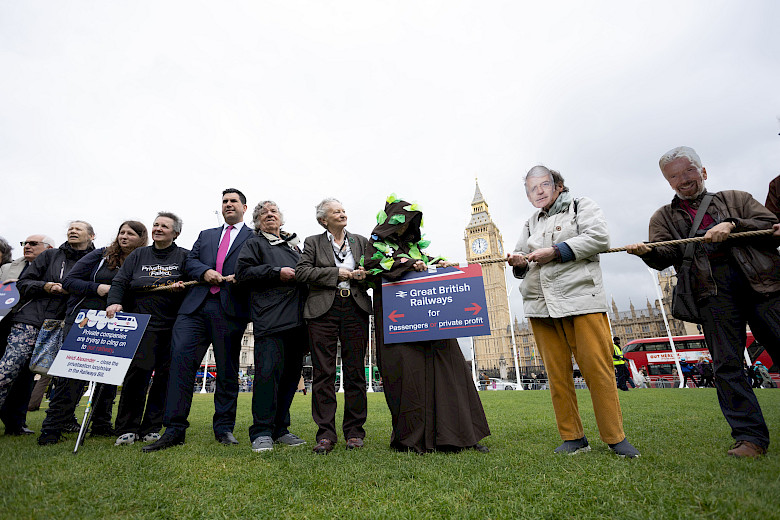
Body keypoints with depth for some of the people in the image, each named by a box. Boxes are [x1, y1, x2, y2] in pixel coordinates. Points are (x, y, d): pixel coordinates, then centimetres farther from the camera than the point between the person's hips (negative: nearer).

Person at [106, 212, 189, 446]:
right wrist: (114, 302, -9)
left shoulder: (185, 256, 9)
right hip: (142, 324, 1)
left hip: (173, 327, -1)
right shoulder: (138, 255, 16)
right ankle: (127, 429, 6)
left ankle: (150, 429, 14)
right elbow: (120, 282, 9)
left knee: (165, 377, 2)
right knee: (136, 373, -8)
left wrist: (182, 287, -15)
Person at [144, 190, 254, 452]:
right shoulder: (206, 235, 25)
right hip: (196, 305, 4)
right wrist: (204, 271, -6)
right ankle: (174, 429, 3)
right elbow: (190, 261, 15)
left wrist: (240, 277, -16)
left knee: (227, 370, 3)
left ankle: (224, 429, 15)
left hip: (230, 310, -3)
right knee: (180, 359, -7)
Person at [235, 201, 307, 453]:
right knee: (268, 370, -12)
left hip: (296, 316, 6)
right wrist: (277, 272, -10)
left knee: (291, 372, 6)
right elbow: (243, 272, -4)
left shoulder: (293, 244, 26)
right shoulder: (254, 244, 10)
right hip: (270, 316, -5)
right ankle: (262, 432, -1)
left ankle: (280, 429, 17)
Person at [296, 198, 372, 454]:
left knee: (355, 372, 4)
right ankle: (326, 433, 9)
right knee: (323, 372, -1)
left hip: (355, 308, 2)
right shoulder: (313, 242, 10)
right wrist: (336, 272, -9)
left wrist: (365, 275, -6)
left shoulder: (361, 241, 17)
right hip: (323, 309, -1)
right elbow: (301, 272, -3)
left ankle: (354, 431, 15)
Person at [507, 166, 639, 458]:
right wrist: (520, 263, -1)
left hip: (580, 298, -4)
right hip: (541, 305, 4)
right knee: (557, 375, 3)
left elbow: (599, 238, -4)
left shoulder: (581, 206, 12)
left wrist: (556, 251, -10)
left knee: (597, 369, -5)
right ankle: (573, 438, 12)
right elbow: (523, 260, 23)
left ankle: (615, 438, 9)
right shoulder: (530, 224, 25)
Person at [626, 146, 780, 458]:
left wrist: (732, 225, -9)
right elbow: (665, 255, 0)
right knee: (726, 364, -4)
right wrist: (646, 251, -23)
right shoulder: (664, 217, 18)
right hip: (711, 289, -1)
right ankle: (750, 436, 3)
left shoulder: (736, 199, 22)